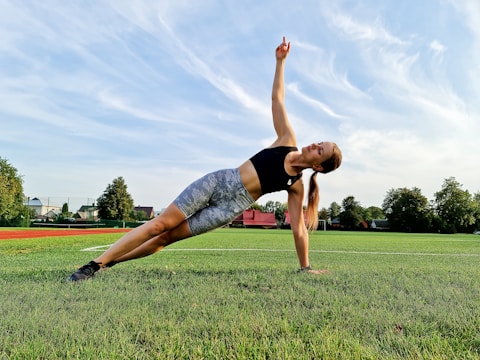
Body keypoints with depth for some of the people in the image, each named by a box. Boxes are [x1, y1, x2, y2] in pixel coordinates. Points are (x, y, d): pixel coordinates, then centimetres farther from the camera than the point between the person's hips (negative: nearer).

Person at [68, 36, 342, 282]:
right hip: (219, 181, 2)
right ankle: (94, 264, 3)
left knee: (168, 236, -6)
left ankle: (106, 262, 8)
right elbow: (277, 98, 9)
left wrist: (306, 267, 2)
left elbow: (299, 227, 3)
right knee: (161, 223, -6)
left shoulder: (296, 186, 1)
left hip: (233, 205, -1)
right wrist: (281, 60, 7)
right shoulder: (288, 141, 7)